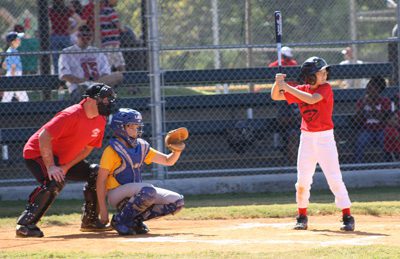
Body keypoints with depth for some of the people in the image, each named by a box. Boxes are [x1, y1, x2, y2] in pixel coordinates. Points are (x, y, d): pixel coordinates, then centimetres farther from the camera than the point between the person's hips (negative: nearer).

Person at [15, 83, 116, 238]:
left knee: (96, 174, 5)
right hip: (36, 153, -9)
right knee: (55, 182, -33)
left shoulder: (100, 121, -3)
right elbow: (44, 137, -33)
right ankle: (25, 224, -30)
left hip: (65, 159, 9)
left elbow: (88, 147, 3)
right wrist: (50, 167, -35)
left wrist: (67, 167, -11)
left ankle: (90, 220, 16)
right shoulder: (71, 115, -29)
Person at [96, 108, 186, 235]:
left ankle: (136, 219, 0)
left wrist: (177, 151, -10)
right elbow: (101, 181, -13)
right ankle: (120, 220, -17)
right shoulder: (112, 150, -12)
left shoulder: (141, 147, 8)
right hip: (117, 194, -7)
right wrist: (103, 210, -18)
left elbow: (168, 161, 13)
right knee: (148, 191, -36)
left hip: (135, 193, 7)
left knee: (177, 201, -5)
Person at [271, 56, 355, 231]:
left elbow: (312, 99, -29)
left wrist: (287, 87, -28)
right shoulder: (302, 90, 4)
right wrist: (278, 83, -13)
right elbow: (275, 96, 9)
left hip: (325, 138, -4)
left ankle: (347, 217, -4)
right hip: (307, 138, 4)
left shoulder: (326, 88, -9)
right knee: (302, 180, 5)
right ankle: (302, 217, 19)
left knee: (335, 179, -8)